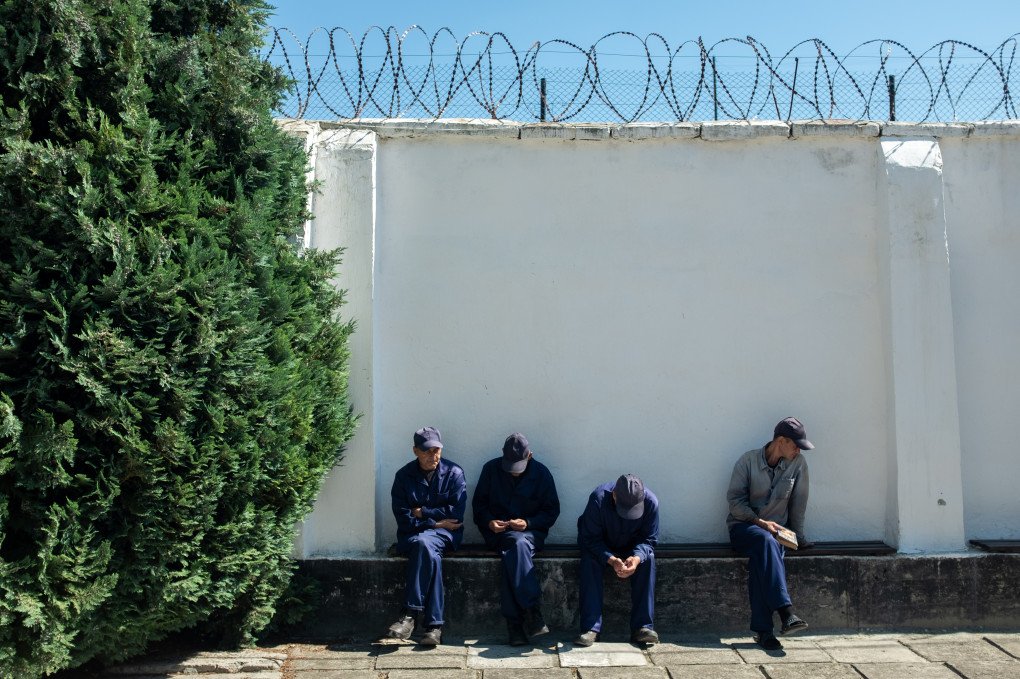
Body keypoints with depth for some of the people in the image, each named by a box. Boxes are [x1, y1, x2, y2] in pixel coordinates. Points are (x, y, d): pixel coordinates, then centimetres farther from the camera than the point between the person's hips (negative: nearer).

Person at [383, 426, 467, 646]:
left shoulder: (454, 473, 0)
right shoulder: (404, 475, 2)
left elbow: (456, 513, -7)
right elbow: (402, 518, -4)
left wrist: (422, 512, -6)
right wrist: (435, 522, -11)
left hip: (444, 534, -1)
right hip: (411, 535, 1)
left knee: (423, 543, -35)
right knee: (430, 553, -34)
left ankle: (411, 614, -31)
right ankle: (434, 624, -32)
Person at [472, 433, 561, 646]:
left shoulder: (541, 473, -1)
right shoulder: (491, 469, 2)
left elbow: (552, 511, 3)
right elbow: (478, 503, 10)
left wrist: (528, 523, -14)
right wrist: (488, 522, -11)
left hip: (530, 530, -1)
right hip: (498, 531, 1)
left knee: (511, 554, -36)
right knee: (517, 544, -35)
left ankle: (515, 622, -35)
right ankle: (532, 611, -36)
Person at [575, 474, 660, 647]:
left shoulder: (651, 502, -26)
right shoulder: (598, 498, -33)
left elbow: (650, 539, -17)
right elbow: (590, 539, -26)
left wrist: (637, 557, -39)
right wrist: (611, 560, -42)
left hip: (634, 549, 2)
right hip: (599, 547, -1)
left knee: (648, 559, -28)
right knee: (589, 560, -32)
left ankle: (642, 626, -24)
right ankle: (591, 628, -30)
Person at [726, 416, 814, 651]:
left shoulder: (798, 464, 1)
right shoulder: (748, 460, -7)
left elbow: (798, 503, 7)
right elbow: (734, 499, -8)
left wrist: (798, 536, 8)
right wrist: (760, 522, -17)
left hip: (775, 529, 2)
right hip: (743, 525, -2)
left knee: (761, 557, -33)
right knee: (765, 541, -37)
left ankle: (762, 629, -34)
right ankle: (786, 612, -45)